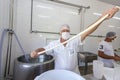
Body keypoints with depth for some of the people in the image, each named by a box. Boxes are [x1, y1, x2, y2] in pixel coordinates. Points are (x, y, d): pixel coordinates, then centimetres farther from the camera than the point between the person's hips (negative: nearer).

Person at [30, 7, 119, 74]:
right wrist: (36, 51, -40)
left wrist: (102, 17, -33)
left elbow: (87, 32, -22)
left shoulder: (74, 41, -12)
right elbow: (43, 49, -14)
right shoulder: (54, 44, -11)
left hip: (74, 73, 2)